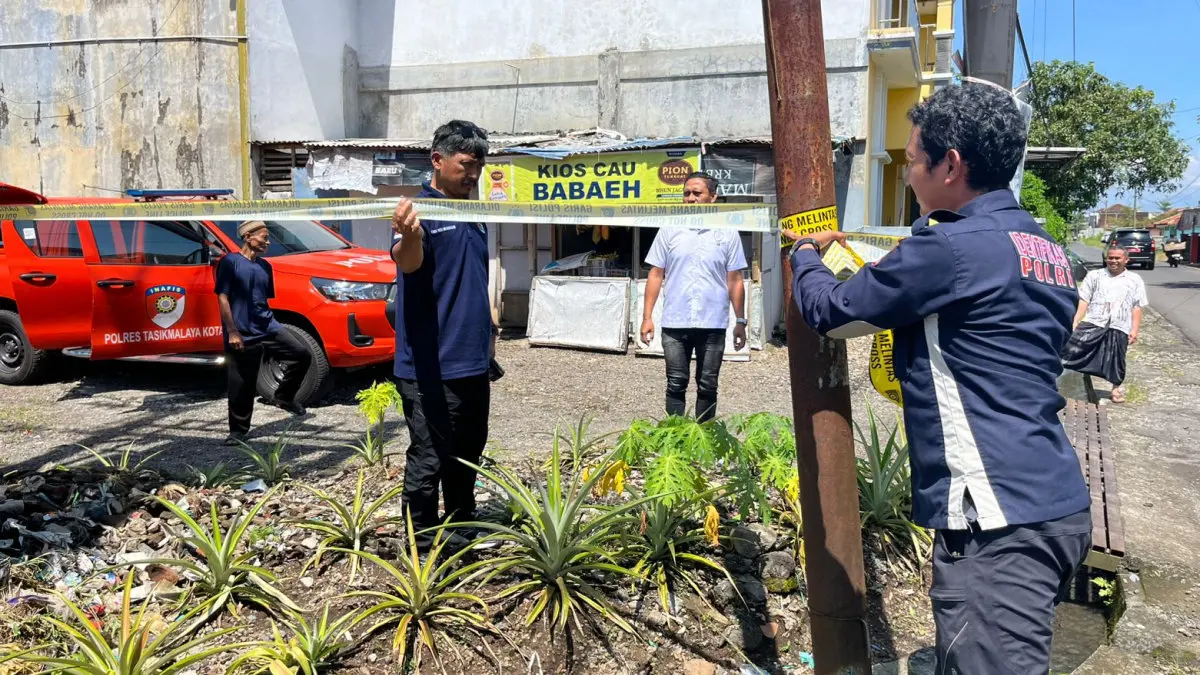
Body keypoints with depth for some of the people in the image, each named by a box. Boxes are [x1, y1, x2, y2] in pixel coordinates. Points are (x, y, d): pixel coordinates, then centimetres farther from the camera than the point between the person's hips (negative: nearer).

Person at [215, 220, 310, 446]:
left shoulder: (265, 266, 14)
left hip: (268, 327, 6)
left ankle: (282, 397, 16)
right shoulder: (230, 261, -6)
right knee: (241, 385, 1)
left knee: (302, 355, -2)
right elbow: (223, 298, -10)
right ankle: (238, 431, 15)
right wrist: (232, 332, -15)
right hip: (243, 335, -6)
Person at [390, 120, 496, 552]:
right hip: (430, 369, -9)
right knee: (429, 461, -1)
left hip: (473, 364, 9)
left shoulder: (474, 216, 13)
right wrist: (409, 237, -55)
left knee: (466, 457, 20)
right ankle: (425, 548, 12)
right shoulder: (420, 210, -12)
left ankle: (462, 536, 36)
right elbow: (408, 262, -33)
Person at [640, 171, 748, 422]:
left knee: (707, 387, 9)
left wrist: (740, 322, 3)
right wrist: (647, 317, 0)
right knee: (676, 385, 6)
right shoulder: (670, 231, 5)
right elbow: (656, 276, 6)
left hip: (713, 324, 0)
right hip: (674, 324, 0)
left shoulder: (727, 233, 3)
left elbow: (735, 281, 6)